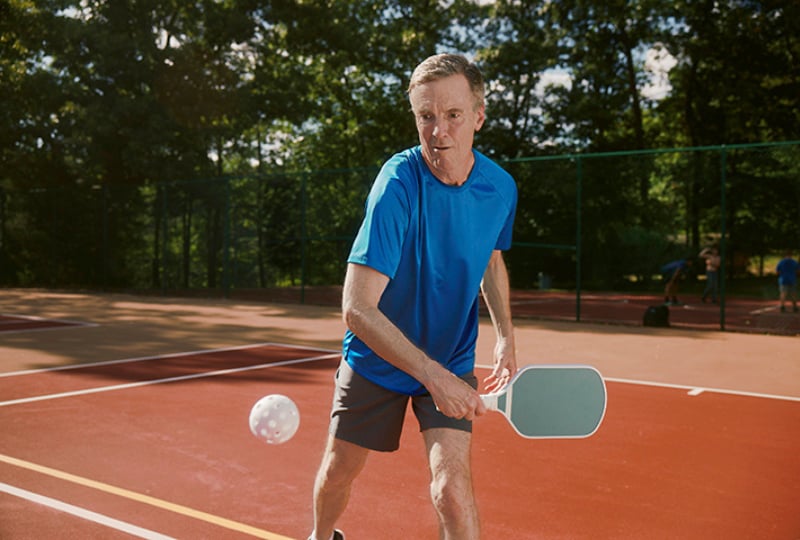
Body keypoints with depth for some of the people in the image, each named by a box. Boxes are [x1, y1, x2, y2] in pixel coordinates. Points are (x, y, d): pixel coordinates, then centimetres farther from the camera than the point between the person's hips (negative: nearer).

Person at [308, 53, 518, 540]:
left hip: (451, 363, 2)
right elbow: (357, 308, -31)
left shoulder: (501, 188, -11)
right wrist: (431, 374, -36)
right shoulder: (398, 184, -27)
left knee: (452, 486, -15)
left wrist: (506, 336, -1)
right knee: (337, 472, 15)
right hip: (376, 358, -2)